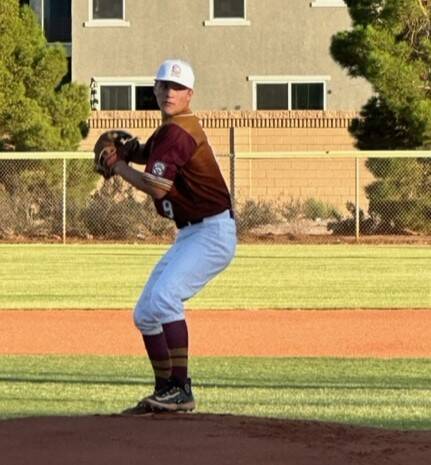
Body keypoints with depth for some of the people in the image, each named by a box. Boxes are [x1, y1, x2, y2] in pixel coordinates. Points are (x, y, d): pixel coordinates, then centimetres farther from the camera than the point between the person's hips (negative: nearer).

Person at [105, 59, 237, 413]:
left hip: (213, 232, -11)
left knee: (164, 297, -27)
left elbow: (156, 185, -27)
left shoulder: (178, 132, -18)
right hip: (190, 235, 11)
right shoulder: (168, 130, 14)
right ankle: (164, 392, 19)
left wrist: (117, 165, -11)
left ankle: (181, 390, -26)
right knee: (145, 313, 11)